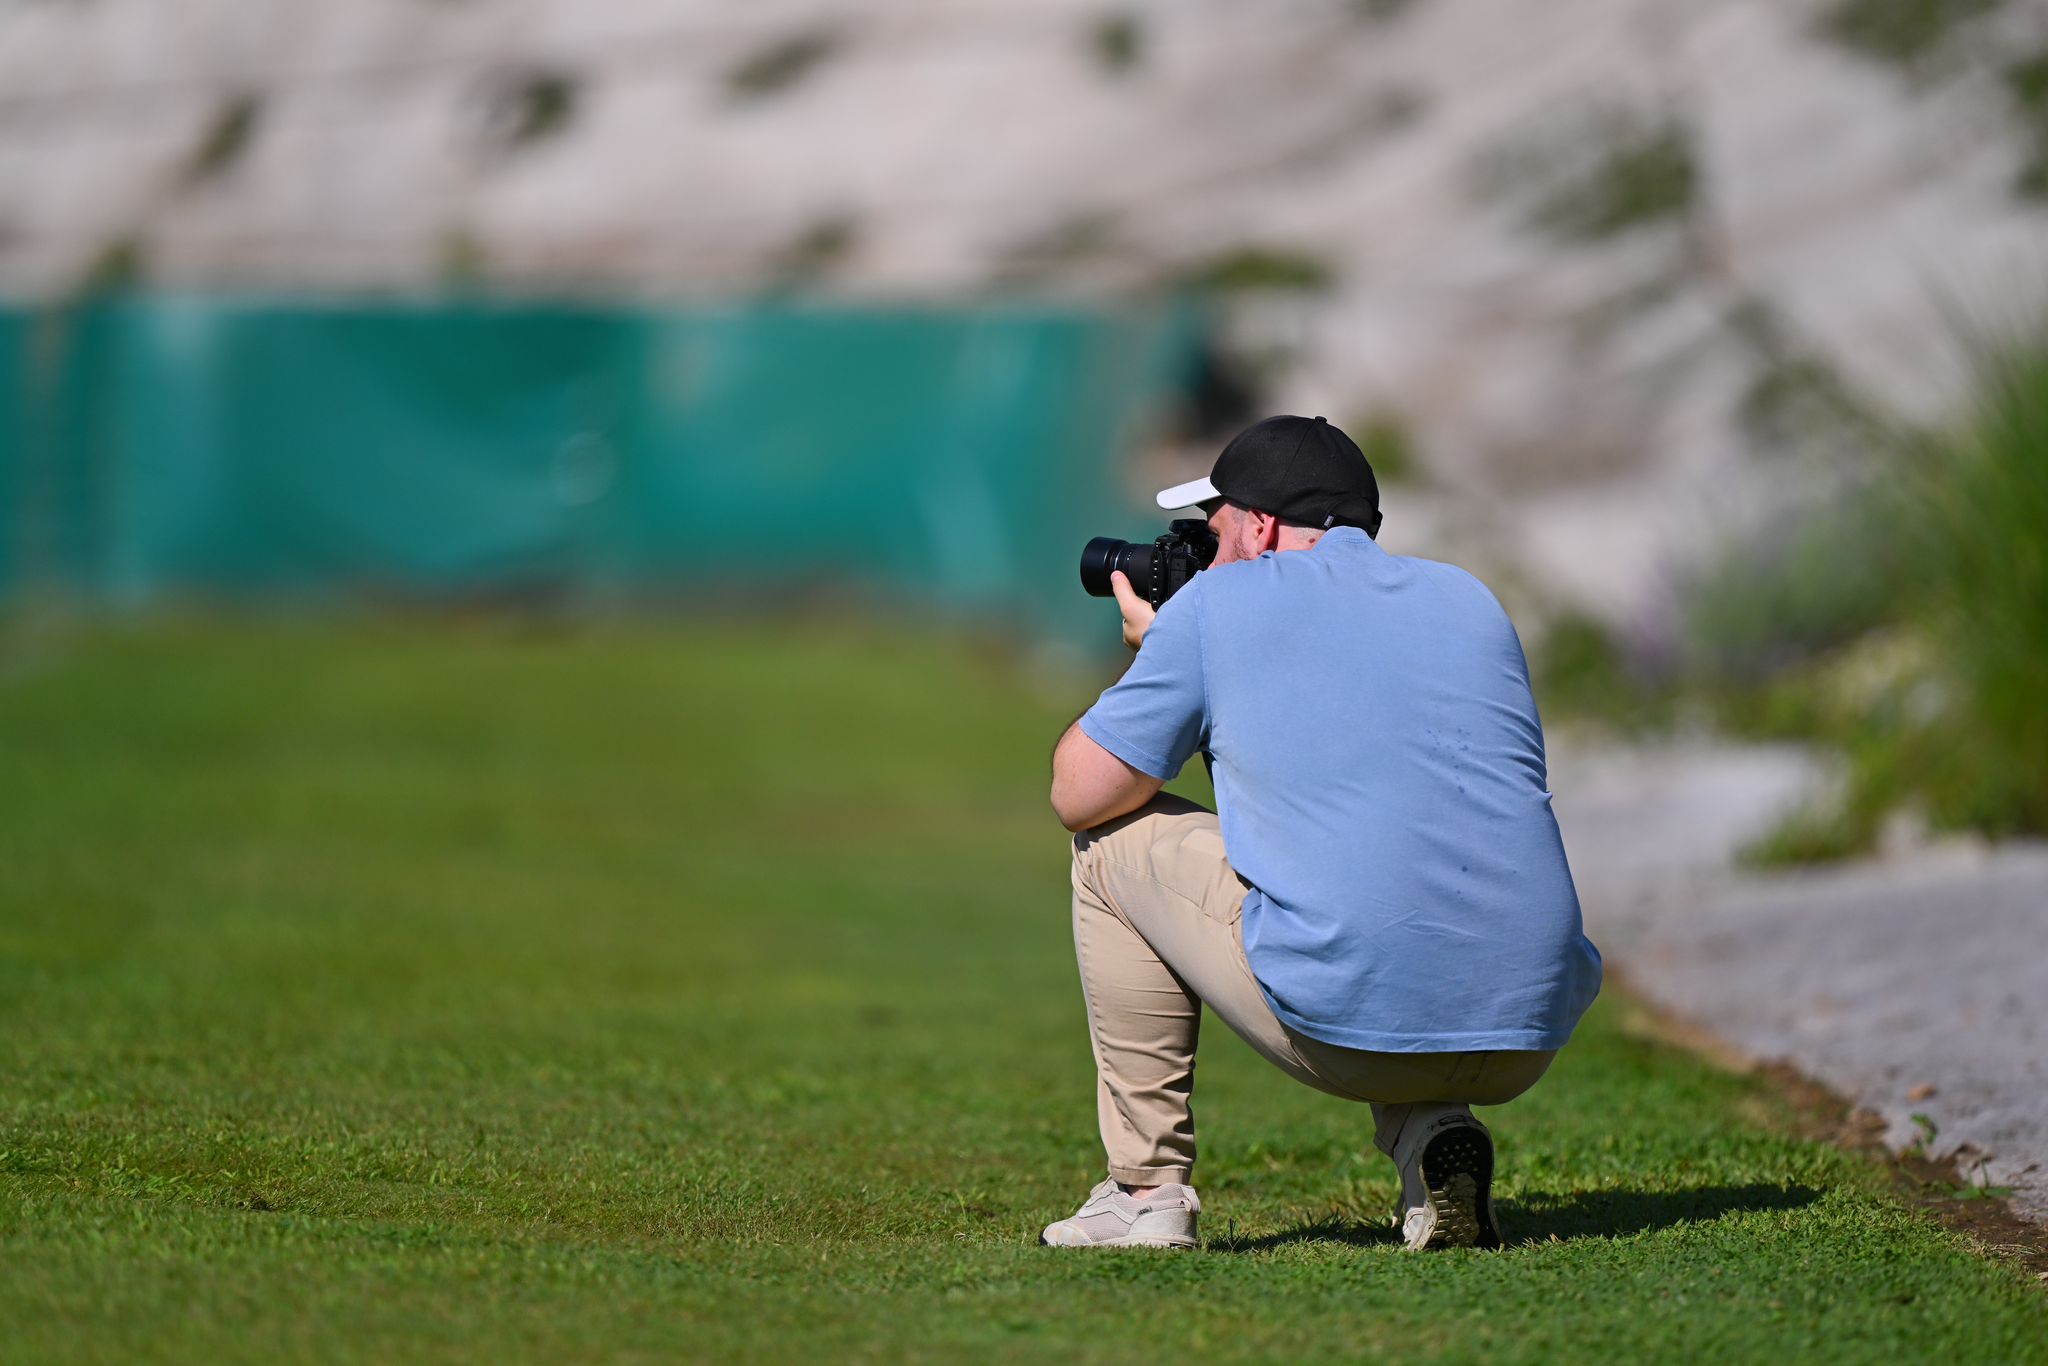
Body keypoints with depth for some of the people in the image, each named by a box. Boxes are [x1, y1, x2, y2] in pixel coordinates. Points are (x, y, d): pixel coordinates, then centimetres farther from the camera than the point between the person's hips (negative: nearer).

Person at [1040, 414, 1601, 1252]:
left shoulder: (1219, 605, 5)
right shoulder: (1469, 599, 19)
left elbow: (1079, 795, 11)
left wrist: (1152, 649, 29)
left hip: (1349, 1020, -5)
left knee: (1114, 846, 18)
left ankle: (1147, 1187, 18)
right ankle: (1430, 1129, 11)